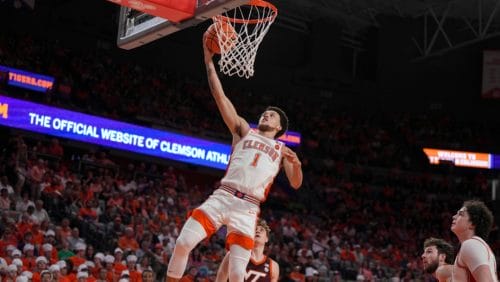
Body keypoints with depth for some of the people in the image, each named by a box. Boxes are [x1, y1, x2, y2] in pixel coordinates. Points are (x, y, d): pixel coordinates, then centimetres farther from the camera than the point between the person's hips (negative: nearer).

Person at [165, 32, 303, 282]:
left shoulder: (282, 150, 21)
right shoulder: (244, 131, 19)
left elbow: (296, 184, 13)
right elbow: (220, 97, 11)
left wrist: (297, 164, -10)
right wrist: (209, 60, 3)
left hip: (247, 209, 0)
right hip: (222, 197, 0)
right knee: (183, 243, -17)